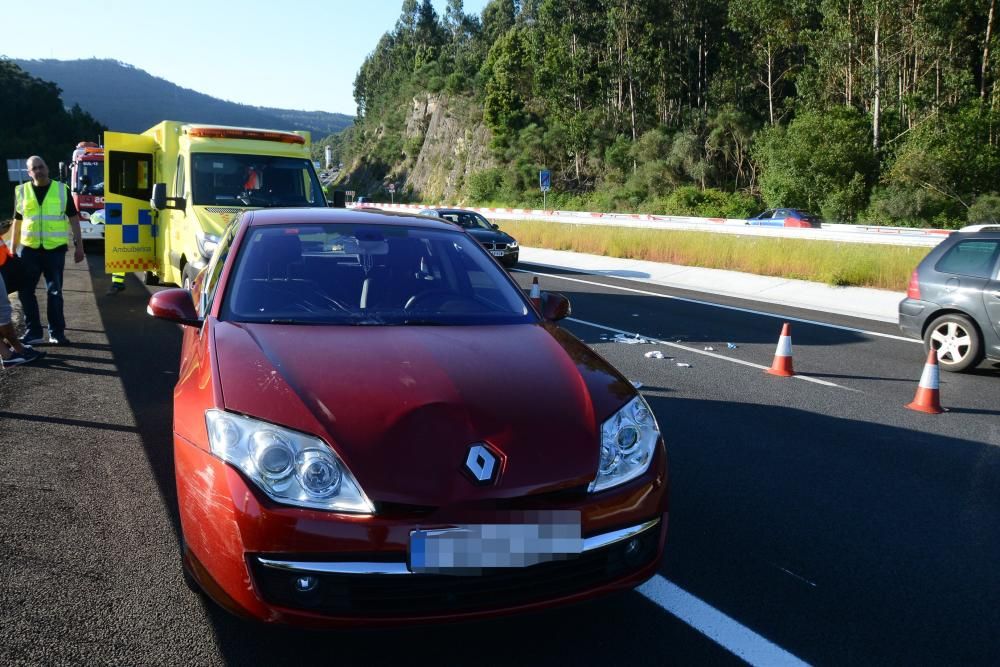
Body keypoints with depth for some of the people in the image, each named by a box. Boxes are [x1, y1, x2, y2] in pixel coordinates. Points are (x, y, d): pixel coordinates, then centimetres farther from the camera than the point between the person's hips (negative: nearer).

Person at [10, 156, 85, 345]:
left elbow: (73, 219, 5)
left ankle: (56, 333, 12)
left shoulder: (62, 190, 2)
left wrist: (79, 245, 0)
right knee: (25, 291, 3)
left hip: (55, 249, -2)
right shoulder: (22, 191, 6)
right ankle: (33, 332, 13)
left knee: (55, 292, 4)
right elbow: (17, 222, 10)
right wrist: (13, 250, 9)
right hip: (29, 249, 2)